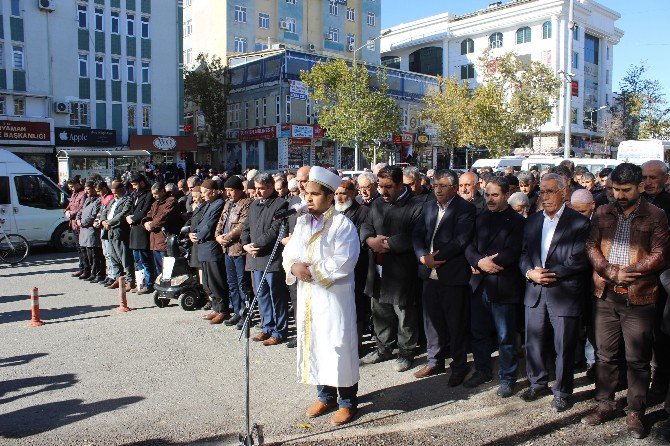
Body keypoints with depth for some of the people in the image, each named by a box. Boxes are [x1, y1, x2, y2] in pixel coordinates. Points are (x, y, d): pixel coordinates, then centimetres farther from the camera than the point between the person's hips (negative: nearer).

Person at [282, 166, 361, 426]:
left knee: (337, 346, 0)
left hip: (334, 296, -7)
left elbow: (344, 262, -19)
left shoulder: (342, 224, -10)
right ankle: (326, 396, 30)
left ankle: (348, 401, 16)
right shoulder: (301, 223, 12)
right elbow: (289, 253, 11)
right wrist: (294, 266, -11)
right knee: (313, 344, 13)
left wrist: (312, 270, -17)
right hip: (306, 295, 7)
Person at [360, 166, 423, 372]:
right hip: (378, 269, 6)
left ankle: (406, 352, 22)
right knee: (380, 311, 17)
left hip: (402, 271, -6)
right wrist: (372, 240, -12)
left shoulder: (415, 207, -12)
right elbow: (366, 227, 10)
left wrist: (386, 244, -18)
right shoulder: (377, 204, 12)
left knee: (405, 313, 5)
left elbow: (413, 238, -21)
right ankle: (383, 348, 34)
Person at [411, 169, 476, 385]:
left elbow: (460, 240, -18)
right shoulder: (429, 206, 12)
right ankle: (435, 361, 30)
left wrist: (436, 257, -16)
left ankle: (459, 366, 20)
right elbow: (417, 234, 7)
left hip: (453, 275, -6)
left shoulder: (465, 209, -8)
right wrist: (424, 257, -10)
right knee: (432, 320, 15)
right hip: (430, 273, 6)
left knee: (456, 324, 5)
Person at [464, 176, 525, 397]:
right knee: (478, 332, 15)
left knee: (505, 337, 5)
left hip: (502, 288, -5)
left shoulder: (517, 221, -7)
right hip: (479, 285, 6)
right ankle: (483, 370, 33)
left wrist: (484, 265, -13)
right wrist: (480, 262, -15)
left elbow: (511, 254, -16)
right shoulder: (481, 219, 12)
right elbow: (470, 247, 5)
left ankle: (507, 378, 21)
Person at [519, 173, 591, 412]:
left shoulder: (578, 222, -7)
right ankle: (538, 383, 32)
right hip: (535, 293, 5)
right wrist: (530, 273, -7)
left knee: (564, 346, 5)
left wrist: (550, 274, -17)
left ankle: (562, 392, 23)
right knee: (533, 342, 13)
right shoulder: (533, 220, 11)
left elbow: (579, 261, -12)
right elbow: (523, 253, 11)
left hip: (564, 293, -5)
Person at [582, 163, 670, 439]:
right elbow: (591, 247, 3)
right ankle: (605, 405, 27)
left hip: (638, 298, -3)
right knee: (605, 354, 12)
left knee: (638, 359, 6)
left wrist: (626, 273, -16)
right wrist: (611, 272, -13)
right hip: (605, 295, 3)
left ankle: (635, 413, 20)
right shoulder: (603, 214, 8)